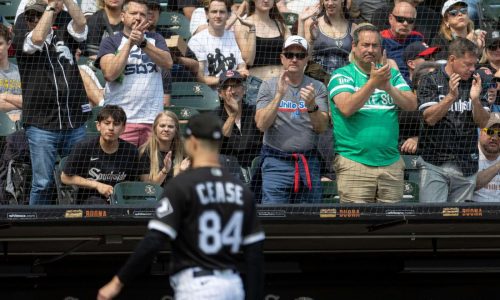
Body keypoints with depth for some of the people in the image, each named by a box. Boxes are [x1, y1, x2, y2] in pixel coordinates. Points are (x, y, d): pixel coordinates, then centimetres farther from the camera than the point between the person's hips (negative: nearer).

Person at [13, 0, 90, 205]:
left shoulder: (64, 35, 11)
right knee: (43, 183, -3)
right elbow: (38, 38, -17)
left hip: (74, 121, 3)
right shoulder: (21, 38, 3)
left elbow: (80, 22, -6)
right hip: (41, 124, -3)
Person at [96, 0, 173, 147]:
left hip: (153, 118, 3)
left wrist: (143, 43, -16)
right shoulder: (110, 42, 7)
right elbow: (110, 73, -9)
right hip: (120, 119, -3)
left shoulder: (155, 39, 16)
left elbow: (168, 63, -3)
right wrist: (130, 43, -10)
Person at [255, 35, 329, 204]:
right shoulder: (269, 86, 6)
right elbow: (261, 125, -6)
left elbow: (321, 128, -2)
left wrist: (312, 105, -21)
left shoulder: (317, 87, 8)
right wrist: (279, 95, -16)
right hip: (277, 163, -2)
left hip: (309, 163, 2)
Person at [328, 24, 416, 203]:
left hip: (391, 162, 4)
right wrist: (373, 82, -19)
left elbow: (412, 105, 2)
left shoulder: (392, 75, 14)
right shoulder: (342, 75, 3)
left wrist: (388, 87, -15)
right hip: (354, 161, -4)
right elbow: (346, 108, -13)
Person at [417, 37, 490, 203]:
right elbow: (430, 118, -10)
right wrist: (451, 96, -23)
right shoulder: (431, 81, 0)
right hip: (435, 164, -3)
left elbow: (482, 123, 5)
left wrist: (475, 99, -13)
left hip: (466, 167, 3)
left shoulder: (475, 83, 9)